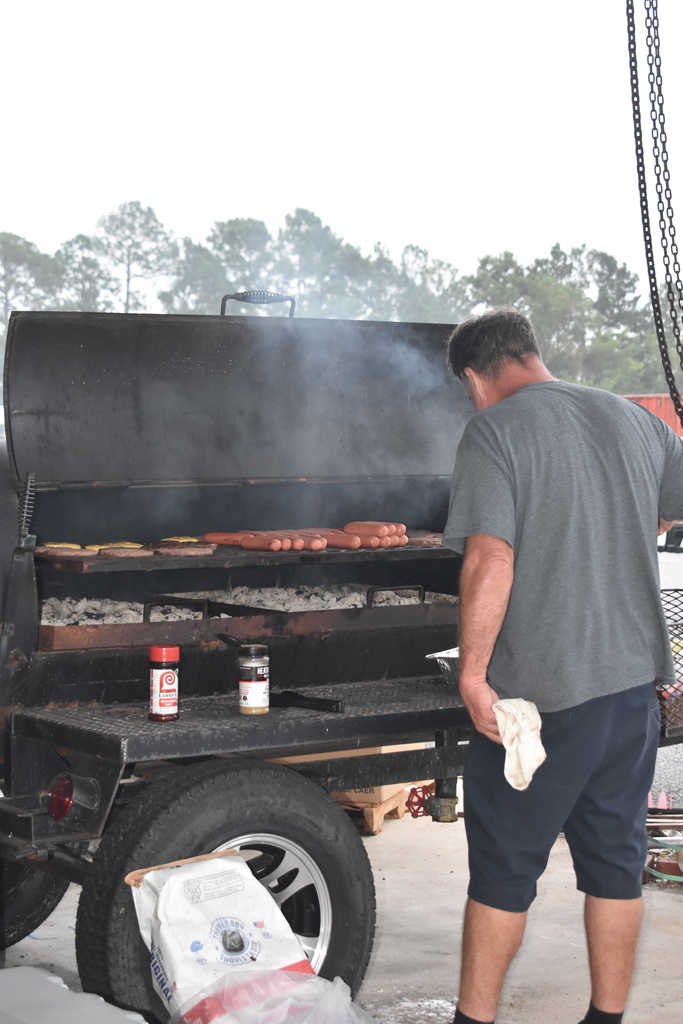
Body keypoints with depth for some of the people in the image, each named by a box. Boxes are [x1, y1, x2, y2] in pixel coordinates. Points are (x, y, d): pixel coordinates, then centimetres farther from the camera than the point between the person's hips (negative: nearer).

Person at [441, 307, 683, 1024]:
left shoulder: (494, 432, -11)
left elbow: (490, 560, -22)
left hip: (541, 692, -6)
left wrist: (472, 671, -17)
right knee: (615, 858, 15)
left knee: (503, 869, 6)